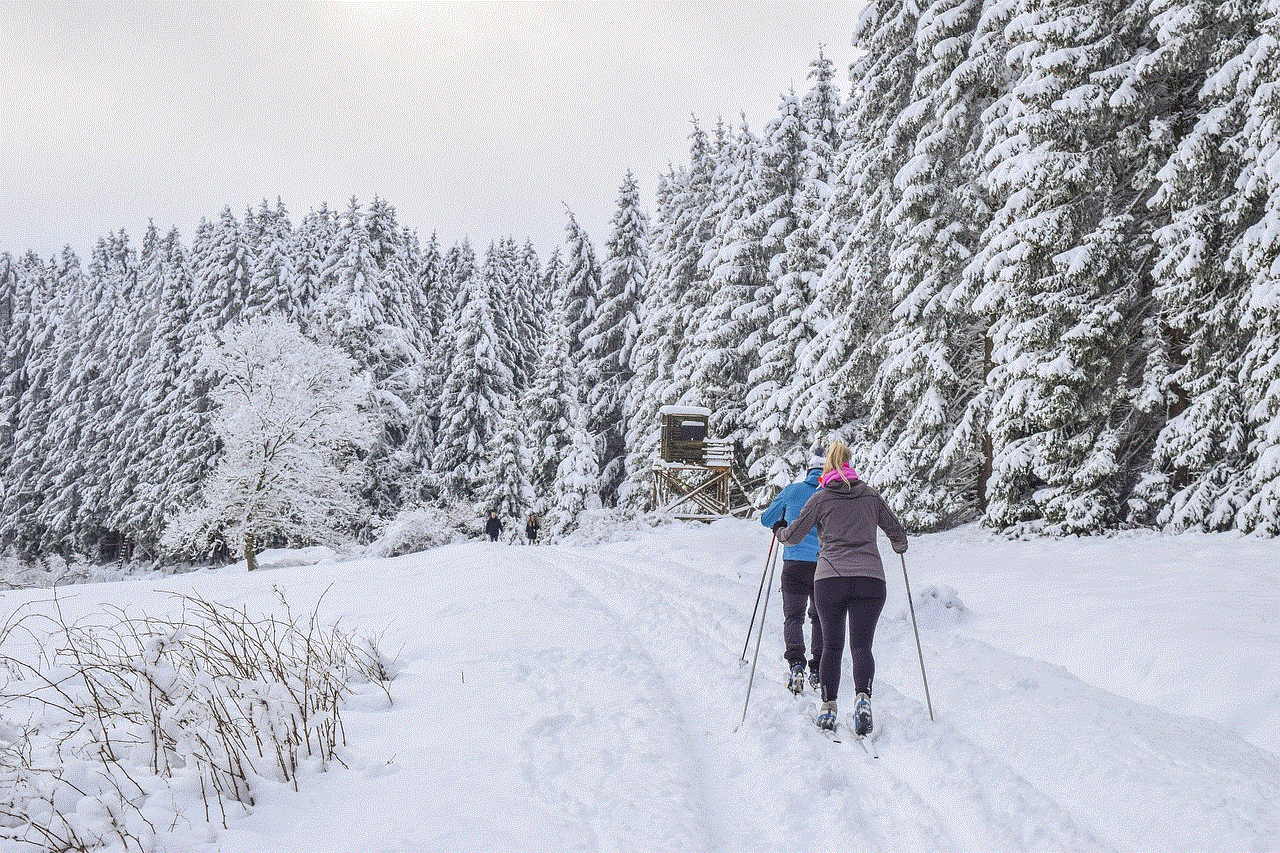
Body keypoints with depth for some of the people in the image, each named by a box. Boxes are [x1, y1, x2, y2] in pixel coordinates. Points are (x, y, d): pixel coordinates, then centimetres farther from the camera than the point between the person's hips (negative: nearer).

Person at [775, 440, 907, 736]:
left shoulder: (820, 498, 7)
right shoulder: (871, 495, 12)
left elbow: (792, 537, 11)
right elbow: (897, 533, 20)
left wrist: (779, 531, 34)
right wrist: (899, 546, 43)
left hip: (830, 578, -1)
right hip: (871, 578, 1)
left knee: (831, 645, 12)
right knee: (861, 645, 1)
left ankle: (828, 708, 10)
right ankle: (863, 697, -23)